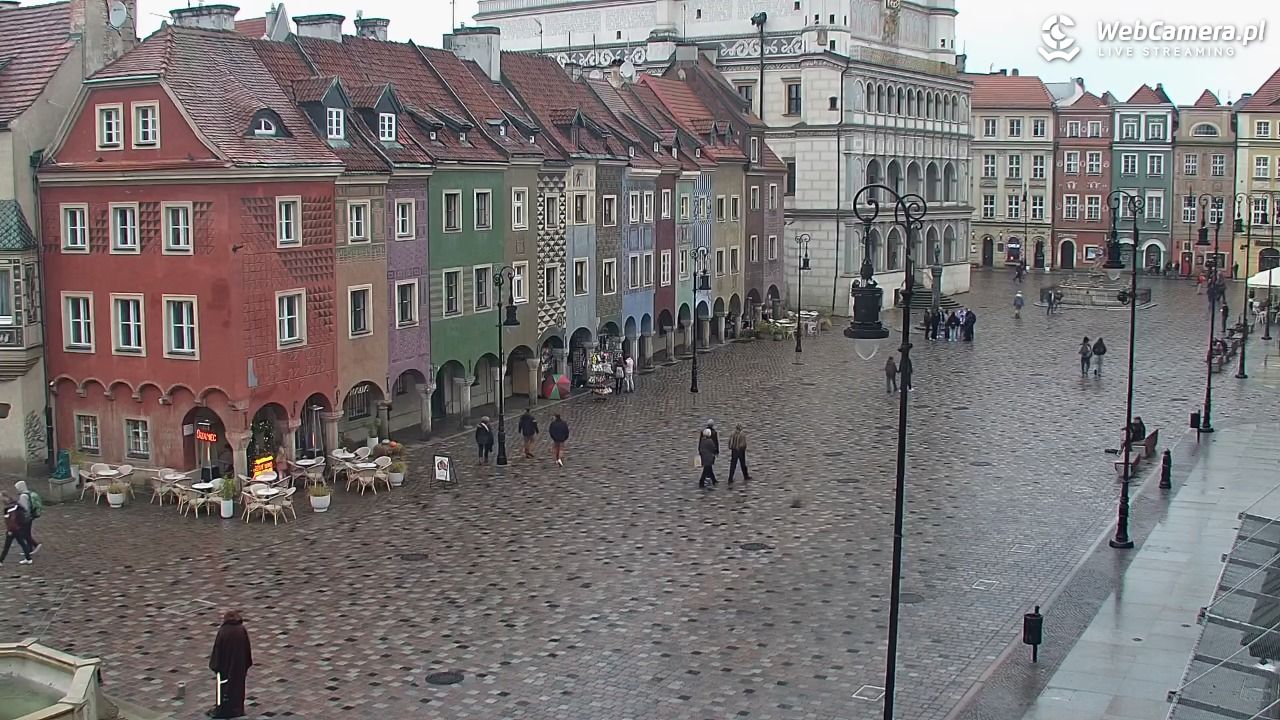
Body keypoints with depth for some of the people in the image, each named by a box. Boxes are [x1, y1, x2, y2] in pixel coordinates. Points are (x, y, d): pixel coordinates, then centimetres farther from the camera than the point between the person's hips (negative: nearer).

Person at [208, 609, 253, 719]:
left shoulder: (222, 631, -13)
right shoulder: (242, 630, -4)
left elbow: (217, 649, -10)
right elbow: (247, 649, 1)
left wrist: (215, 666, -1)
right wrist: (246, 667, 10)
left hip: (225, 665, -3)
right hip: (240, 665, 3)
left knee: (224, 686, 8)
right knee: (238, 685, 14)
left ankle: (222, 709, 11)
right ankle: (237, 709, 19)